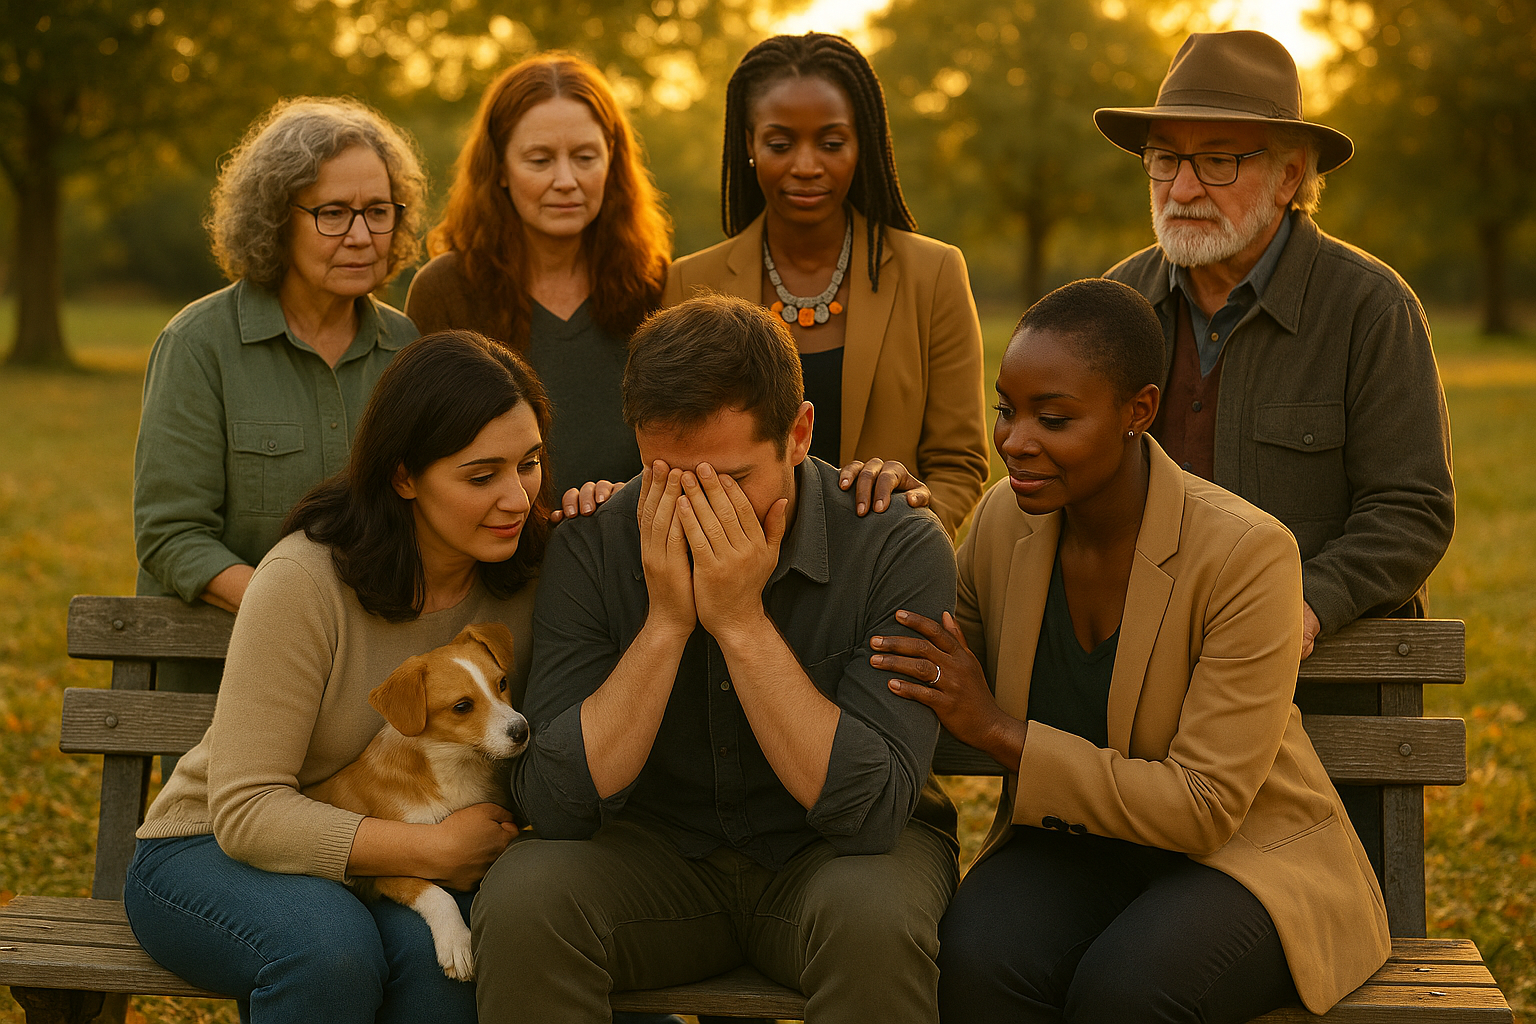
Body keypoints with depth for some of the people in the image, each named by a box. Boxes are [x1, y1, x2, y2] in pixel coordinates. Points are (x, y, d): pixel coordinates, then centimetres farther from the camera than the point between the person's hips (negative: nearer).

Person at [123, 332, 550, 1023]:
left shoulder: (522, 579, -6)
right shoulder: (304, 581, -22)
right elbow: (245, 811, -22)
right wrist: (436, 849, -28)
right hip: (209, 850, -4)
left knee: (434, 946, -31)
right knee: (332, 947, -36)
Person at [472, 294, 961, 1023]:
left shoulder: (898, 546, -18)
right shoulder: (590, 547, -12)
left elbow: (872, 810, -25)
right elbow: (554, 803, -17)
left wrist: (742, 621, -28)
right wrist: (666, 621, -25)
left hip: (826, 856, -2)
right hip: (658, 849, 2)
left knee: (871, 915, -35)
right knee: (522, 896, -27)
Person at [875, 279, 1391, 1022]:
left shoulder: (1247, 553, -21)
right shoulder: (1005, 521, -4)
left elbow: (1204, 808, -22)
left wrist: (999, 731, -25)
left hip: (1241, 853, -3)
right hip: (1071, 842, 4)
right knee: (976, 962, -30)